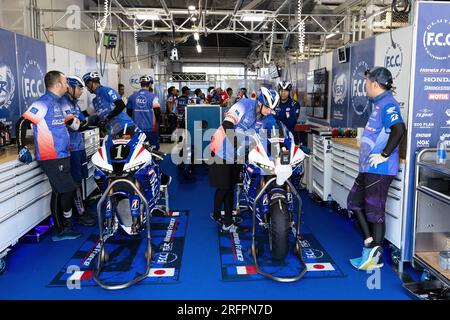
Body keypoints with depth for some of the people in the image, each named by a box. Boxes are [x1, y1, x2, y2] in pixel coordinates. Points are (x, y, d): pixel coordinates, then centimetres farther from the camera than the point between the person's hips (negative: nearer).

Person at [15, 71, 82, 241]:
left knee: (59, 193, 12)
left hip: (61, 157, 9)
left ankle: (60, 231, 21)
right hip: (52, 159, -9)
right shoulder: (43, 103, -14)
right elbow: (21, 123, -16)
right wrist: (22, 148, -12)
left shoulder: (56, 103, 15)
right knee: (68, 190, -5)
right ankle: (67, 227, 11)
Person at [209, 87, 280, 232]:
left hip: (236, 154, 7)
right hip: (222, 151, -7)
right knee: (223, 187, 1)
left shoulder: (263, 116, 0)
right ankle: (216, 215, 25)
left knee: (230, 187, 12)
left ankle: (227, 222, 22)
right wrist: (238, 143, -40)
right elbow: (227, 124, -32)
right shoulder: (245, 105, -22)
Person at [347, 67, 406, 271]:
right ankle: (370, 243, 21)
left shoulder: (388, 104, -16)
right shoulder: (378, 104, 16)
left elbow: (399, 129, -32)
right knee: (354, 202, 16)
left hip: (379, 170, -11)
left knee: (374, 211, -2)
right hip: (369, 168, 11)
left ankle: (374, 257, 11)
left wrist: (384, 155, -25)